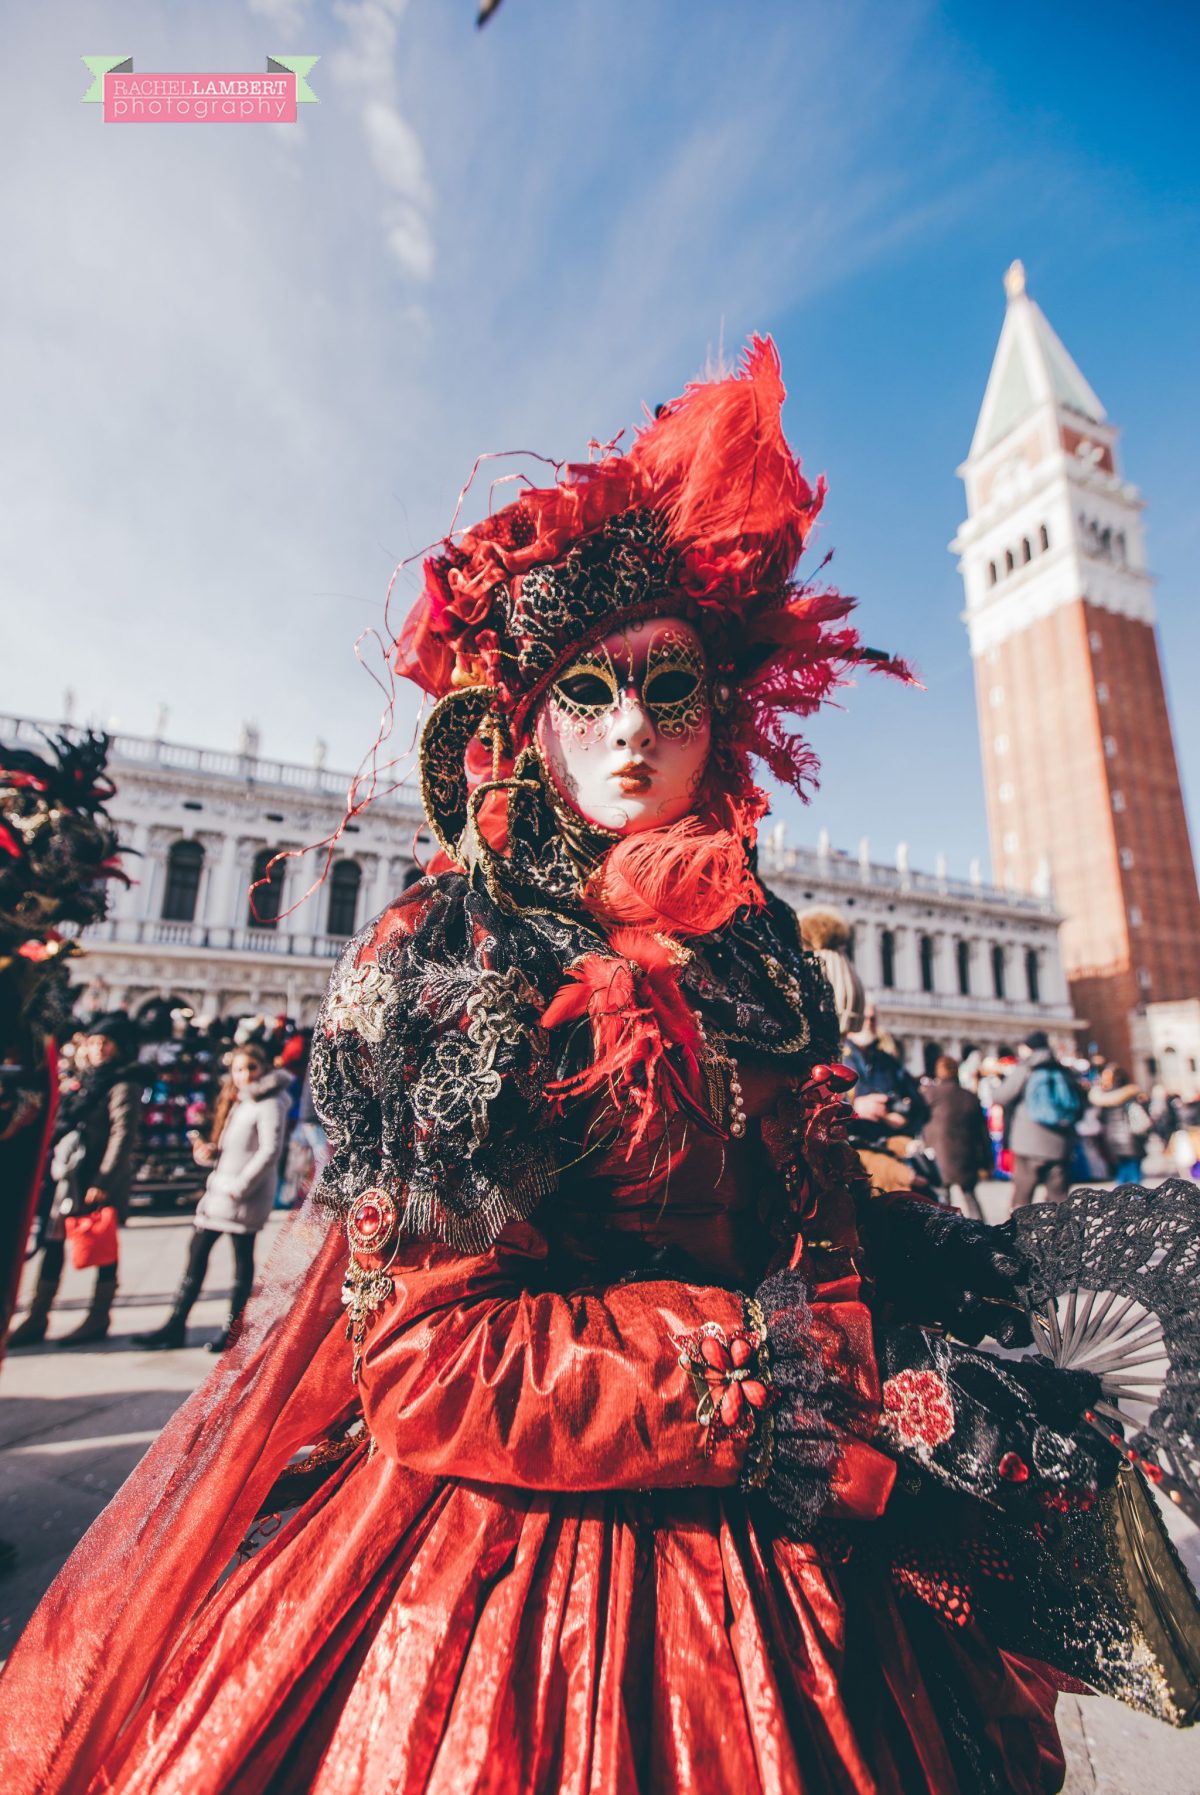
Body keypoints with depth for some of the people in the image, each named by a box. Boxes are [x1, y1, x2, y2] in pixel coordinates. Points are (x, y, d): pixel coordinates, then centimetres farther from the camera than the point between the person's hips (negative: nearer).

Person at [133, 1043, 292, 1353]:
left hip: (245, 1196, -9)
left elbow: (270, 1150, -20)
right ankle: (176, 1325, 20)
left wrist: (240, 1185, -20)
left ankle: (234, 1328, 15)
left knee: (242, 1256, 2)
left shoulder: (269, 1104, -12)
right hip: (220, 1188, 9)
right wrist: (208, 1152, -1)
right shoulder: (236, 1101, 15)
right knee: (197, 1250, 10)